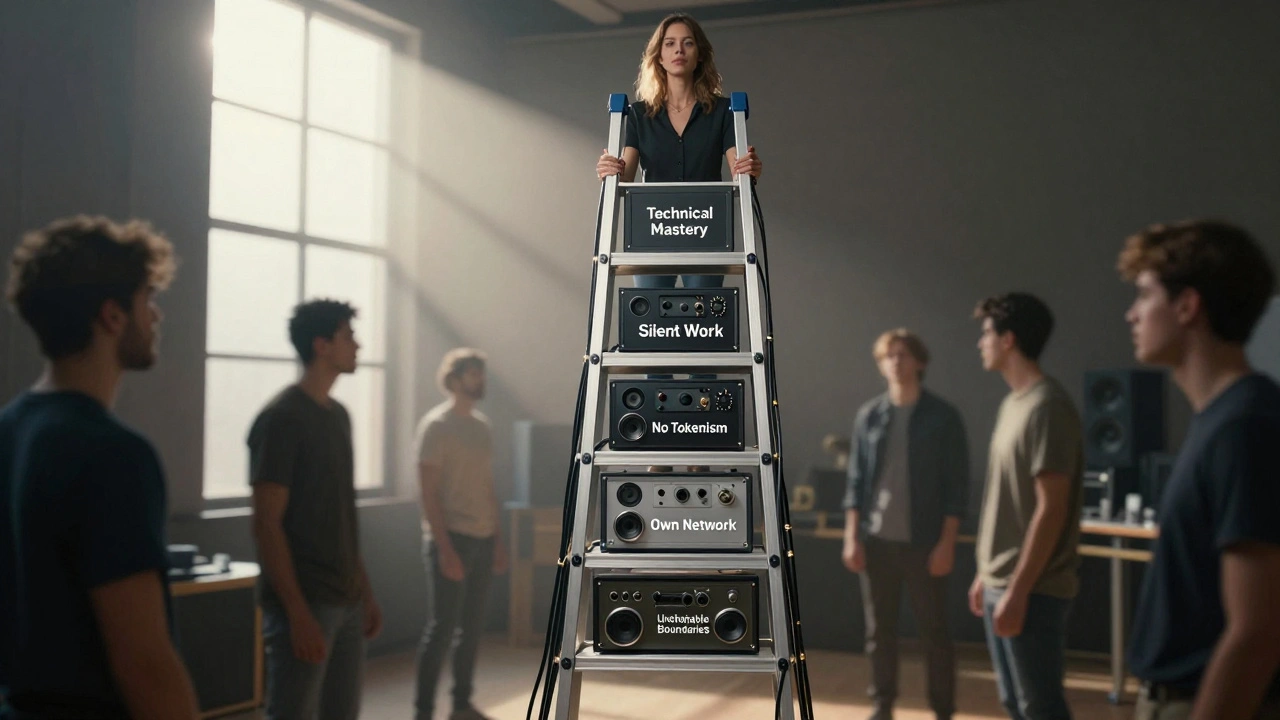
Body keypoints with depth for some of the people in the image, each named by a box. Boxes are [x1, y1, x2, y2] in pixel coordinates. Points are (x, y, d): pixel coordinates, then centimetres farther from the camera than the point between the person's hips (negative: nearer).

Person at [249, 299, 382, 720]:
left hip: (347, 601, 8)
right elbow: (266, 524, -15)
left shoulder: (339, 415, 13)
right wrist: (298, 612, -20)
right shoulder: (281, 418, -12)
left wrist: (365, 591, 16)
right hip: (304, 604, -8)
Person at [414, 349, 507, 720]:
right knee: (441, 628, -4)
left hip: (482, 538, 7)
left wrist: (497, 538, 12)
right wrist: (445, 547, -18)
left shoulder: (483, 425, 12)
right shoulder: (435, 425, -10)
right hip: (451, 538, -7)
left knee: (472, 627, 12)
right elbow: (429, 493, -13)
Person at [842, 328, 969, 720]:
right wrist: (852, 536, 1)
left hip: (923, 542, -3)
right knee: (879, 630, 10)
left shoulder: (943, 416, -3)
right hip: (877, 541, 3)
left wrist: (946, 542, -9)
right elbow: (857, 479, 7)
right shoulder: (869, 415, 5)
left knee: (934, 630, 5)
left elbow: (957, 484, -4)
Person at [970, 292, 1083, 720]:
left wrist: (1018, 590, -20)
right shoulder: (1013, 403, 12)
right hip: (1000, 582, 9)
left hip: (1032, 589, -9)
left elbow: (1051, 508, -20)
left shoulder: (1047, 407, -16)